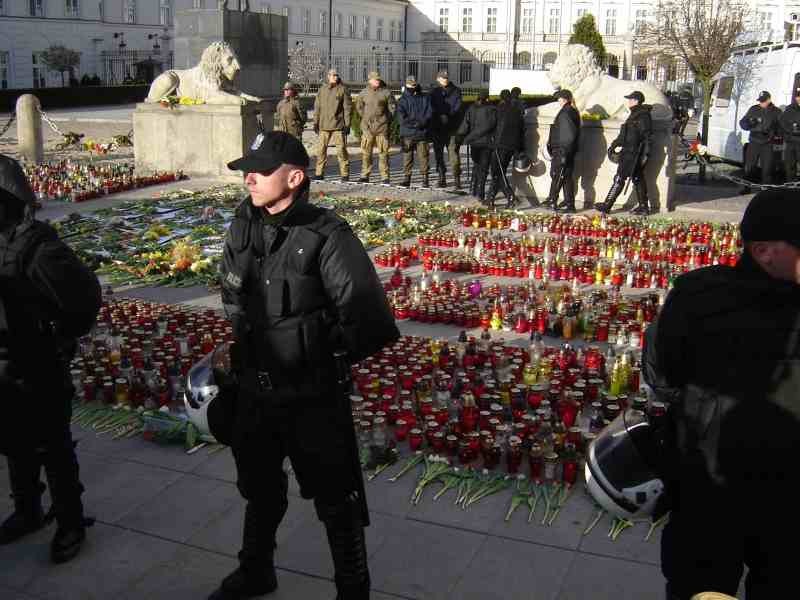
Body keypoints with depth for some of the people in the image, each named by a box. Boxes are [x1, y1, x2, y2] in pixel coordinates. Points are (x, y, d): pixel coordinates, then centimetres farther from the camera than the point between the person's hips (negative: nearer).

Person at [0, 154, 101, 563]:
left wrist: (62, 334, -9)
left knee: (53, 450, 7)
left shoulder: (34, 243, -20)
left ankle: (70, 523, 24)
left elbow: (84, 291, -21)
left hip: (39, 370, -7)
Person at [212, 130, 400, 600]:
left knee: (336, 499, 9)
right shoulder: (244, 226, -2)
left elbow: (369, 320, -21)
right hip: (255, 386, 7)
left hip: (311, 394, -6)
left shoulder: (326, 236, -22)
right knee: (259, 488, 26)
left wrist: (324, 348, -8)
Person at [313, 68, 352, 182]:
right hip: (324, 126, 4)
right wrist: (316, 122, 9)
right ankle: (319, 173, 12)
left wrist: (347, 124, -8)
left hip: (338, 125, -4)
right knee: (321, 150, 5)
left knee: (341, 150, -4)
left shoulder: (343, 89, 1)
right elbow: (317, 107, 15)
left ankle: (345, 174, 1)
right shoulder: (322, 90, 12)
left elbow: (347, 108, -2)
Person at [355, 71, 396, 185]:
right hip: (367, 127, 2)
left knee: (383, 152, -1)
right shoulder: (364, 93, 9)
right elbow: (358, 107, 21)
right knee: (366, 152, 4)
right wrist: (365, 118, 13)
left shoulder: (386, 92, 2)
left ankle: (385, 177, 3)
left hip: (382, 127, -2)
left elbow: (393, 107, 7)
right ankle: (365, 175, 12)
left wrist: (388, 120, 3)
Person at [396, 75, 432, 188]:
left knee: (423, 156, -1)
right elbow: (401, 115, -3)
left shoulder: (425, 98, 12)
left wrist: (422, 122, -13)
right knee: (407, 156, 0)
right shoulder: (403, 100, 8)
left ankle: (425, 179, 4)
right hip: (407, 132, 0)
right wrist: (412, 123, -15)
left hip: (422, 132, 0)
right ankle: (406, 178, 6)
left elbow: (430, 112, 4)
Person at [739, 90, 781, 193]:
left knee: (767, 168, 1)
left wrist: (772, 132, -16)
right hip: (754, 142, 1)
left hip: (768, 144, -1)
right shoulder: (753, 109, 5)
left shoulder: (776, 112, 2)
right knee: (749, 166, 3)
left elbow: (780, 127, 2)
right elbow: (742, 122, 7)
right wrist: (749, 123, -15)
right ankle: (747, 187, 14)